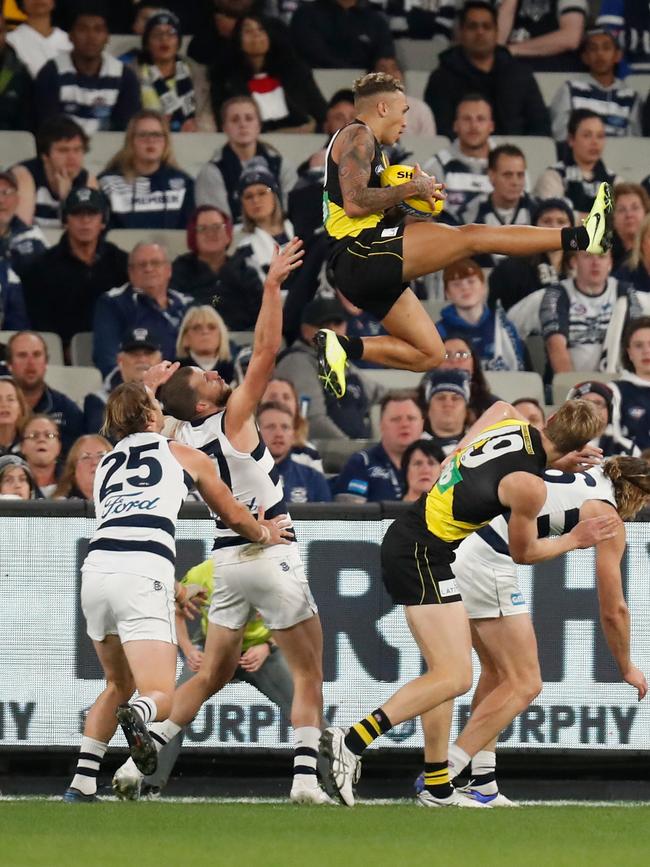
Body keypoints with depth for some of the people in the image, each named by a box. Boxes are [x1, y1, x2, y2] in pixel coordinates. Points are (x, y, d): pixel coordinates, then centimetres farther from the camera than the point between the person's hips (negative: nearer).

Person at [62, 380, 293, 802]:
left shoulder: (107, 465, 28)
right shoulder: (187, 457, 17)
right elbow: (235, 517, 29)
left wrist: (176, 589, 49)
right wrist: (266, 534, 51)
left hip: (97, 566, 5)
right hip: (143, 577, -5)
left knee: (118, 686, 24)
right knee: (161, 697, -4)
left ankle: (81, 783, 10)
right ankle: (137, 715, -41)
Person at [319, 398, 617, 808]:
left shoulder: (511, 424, 3)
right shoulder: (530, 487, -17)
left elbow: (501, 406, 32)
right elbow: (522, 553, 1)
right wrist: (574, 541, 13)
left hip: (403, 539, 10)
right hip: (424, 555, -10)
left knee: (446, 671, 13)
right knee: (455, 677, -11)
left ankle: (437, 786, 15)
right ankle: (352, 741, -21)